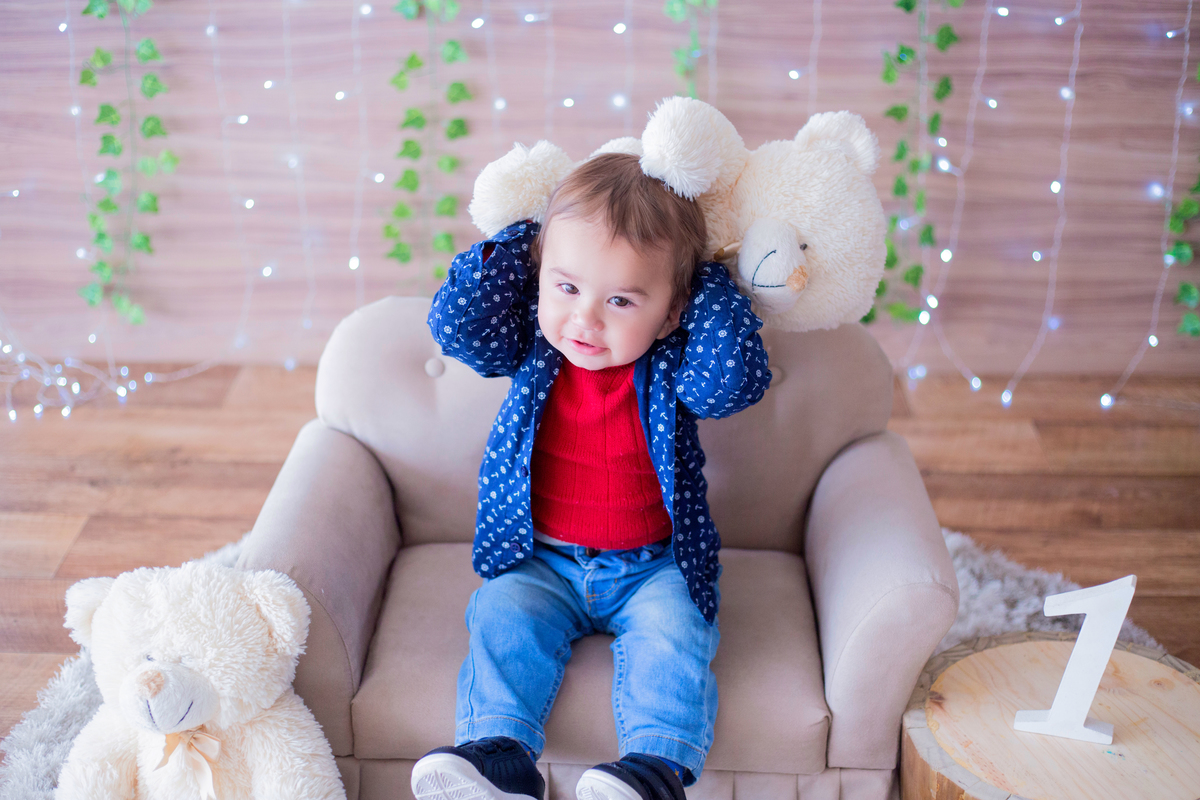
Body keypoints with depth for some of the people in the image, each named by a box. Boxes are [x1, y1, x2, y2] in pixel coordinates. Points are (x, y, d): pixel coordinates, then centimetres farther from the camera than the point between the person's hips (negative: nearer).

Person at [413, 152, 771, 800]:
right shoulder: (532, 347, -6)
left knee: (671, 634, -24)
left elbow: (734, 376, -30)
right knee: (503, 618, -20)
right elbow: (455, 321, -17)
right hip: (541, 561, 2)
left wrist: (710, 283, -21)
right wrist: (523, 241, -16)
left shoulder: (671, 365, -12)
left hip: (654, 567, -1)